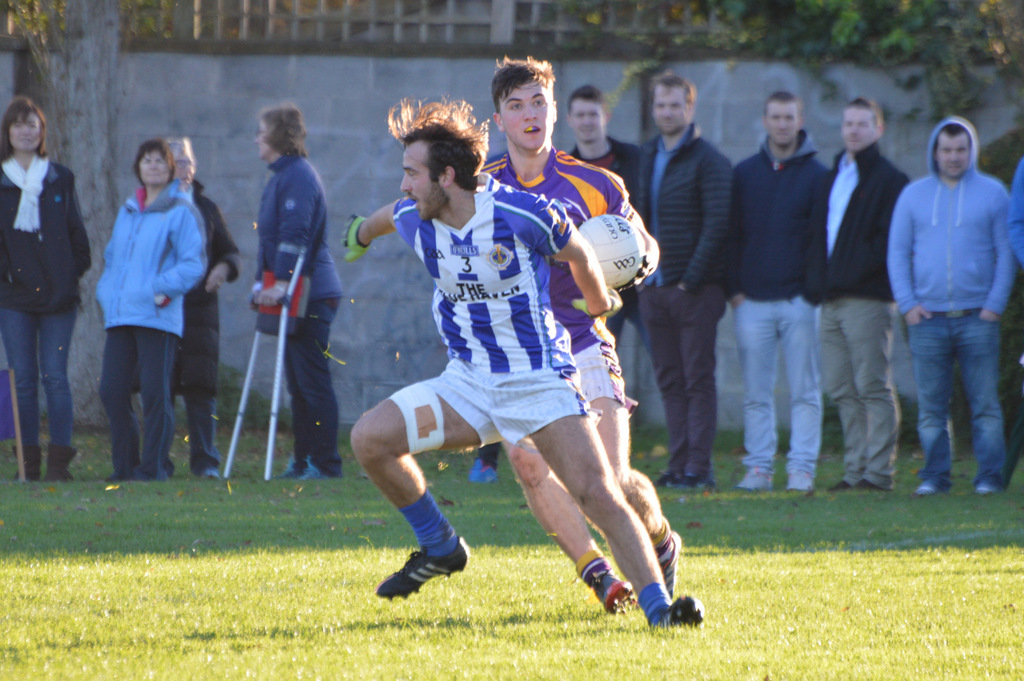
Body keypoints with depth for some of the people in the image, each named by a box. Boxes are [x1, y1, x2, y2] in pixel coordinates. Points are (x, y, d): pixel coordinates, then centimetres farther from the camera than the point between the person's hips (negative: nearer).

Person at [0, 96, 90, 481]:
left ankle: (59, 460, -6)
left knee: (55, 376, -6)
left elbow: (76, 231, 13)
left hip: (58, 291, 0)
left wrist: (75, 271, 2)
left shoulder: (61, 180, 11)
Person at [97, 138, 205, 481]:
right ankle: (126, 465, 12)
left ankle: (154, 466, 0)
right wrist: (106, 294, 11)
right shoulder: (127, 212, 20)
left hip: (159, 318, -6)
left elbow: (193, 263, -6)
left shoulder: (181, 211, 0)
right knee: (111, 391, 2)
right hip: (120, 317, 6)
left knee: (155, 393, -6)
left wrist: (162, 289, -16)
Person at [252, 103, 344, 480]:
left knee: (313, 380, -8)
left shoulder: (298, 177, -13)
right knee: (298, 382, 12)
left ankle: (325, 463, -7)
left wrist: (281, 282, -27)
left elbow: (294, 234, -22)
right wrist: (266, 282, 19)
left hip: (311, 294, -10)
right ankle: (303, 461, 16)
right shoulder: (281, 176, 20)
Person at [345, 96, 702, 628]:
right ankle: (440, 549, 6)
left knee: (598, 494, -19)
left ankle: (658, 609, -16)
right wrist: (363, 232, 48)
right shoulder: (413, 220, -3)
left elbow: (578, 254, 3)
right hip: (466, 383, 5)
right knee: (370, 437, -14)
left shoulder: (522, 214, -18)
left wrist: (599, 306, 22)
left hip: (539, 380, -5)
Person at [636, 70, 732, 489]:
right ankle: (679, 464, 9)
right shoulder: (647, 158, 14)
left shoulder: (708, 161, -7)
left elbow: (717, 225, -14)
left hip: (695, 289, -7)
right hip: (654, 289, 7)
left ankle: (698, 466, -5)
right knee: (670, 381, 6)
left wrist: (692, 279, -16)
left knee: (698, 379, -5)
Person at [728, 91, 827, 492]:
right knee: (756, 393, 2)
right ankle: (758, 466, 5)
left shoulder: (817, 175, 4)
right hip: (753, 301, 2)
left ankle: (802, 468, 0)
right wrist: (734, 288, 2)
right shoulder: (744, 174, 11)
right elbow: (731, 234, 11)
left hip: (800, 299, -2)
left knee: (805, 391, -2)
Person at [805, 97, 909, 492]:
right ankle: (855, 469, 11)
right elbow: (817, 233, 23)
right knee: (841, 389, 7)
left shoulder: (889, 180, -3)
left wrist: (855, 271, -14)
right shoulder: (832, 179, 21)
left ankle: (878, 471, -6)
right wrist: (816, 280, 10)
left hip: (867, 299, -8)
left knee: (873, 387, -7)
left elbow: (891, 239, -12)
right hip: (831, 301, 8)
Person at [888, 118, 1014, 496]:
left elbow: (1006, 253, 5)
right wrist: (907, 305, -2)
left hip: (978, 318, -2)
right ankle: (935, 475, 6)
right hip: (927, 319, 2)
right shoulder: (913, 195, 11)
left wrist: (995, 305, -5)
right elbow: (897, 253, 10)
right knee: (931, 406, 1)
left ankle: (990, 475, 1)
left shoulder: (992, 193, 7)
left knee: (985, 404, -2)